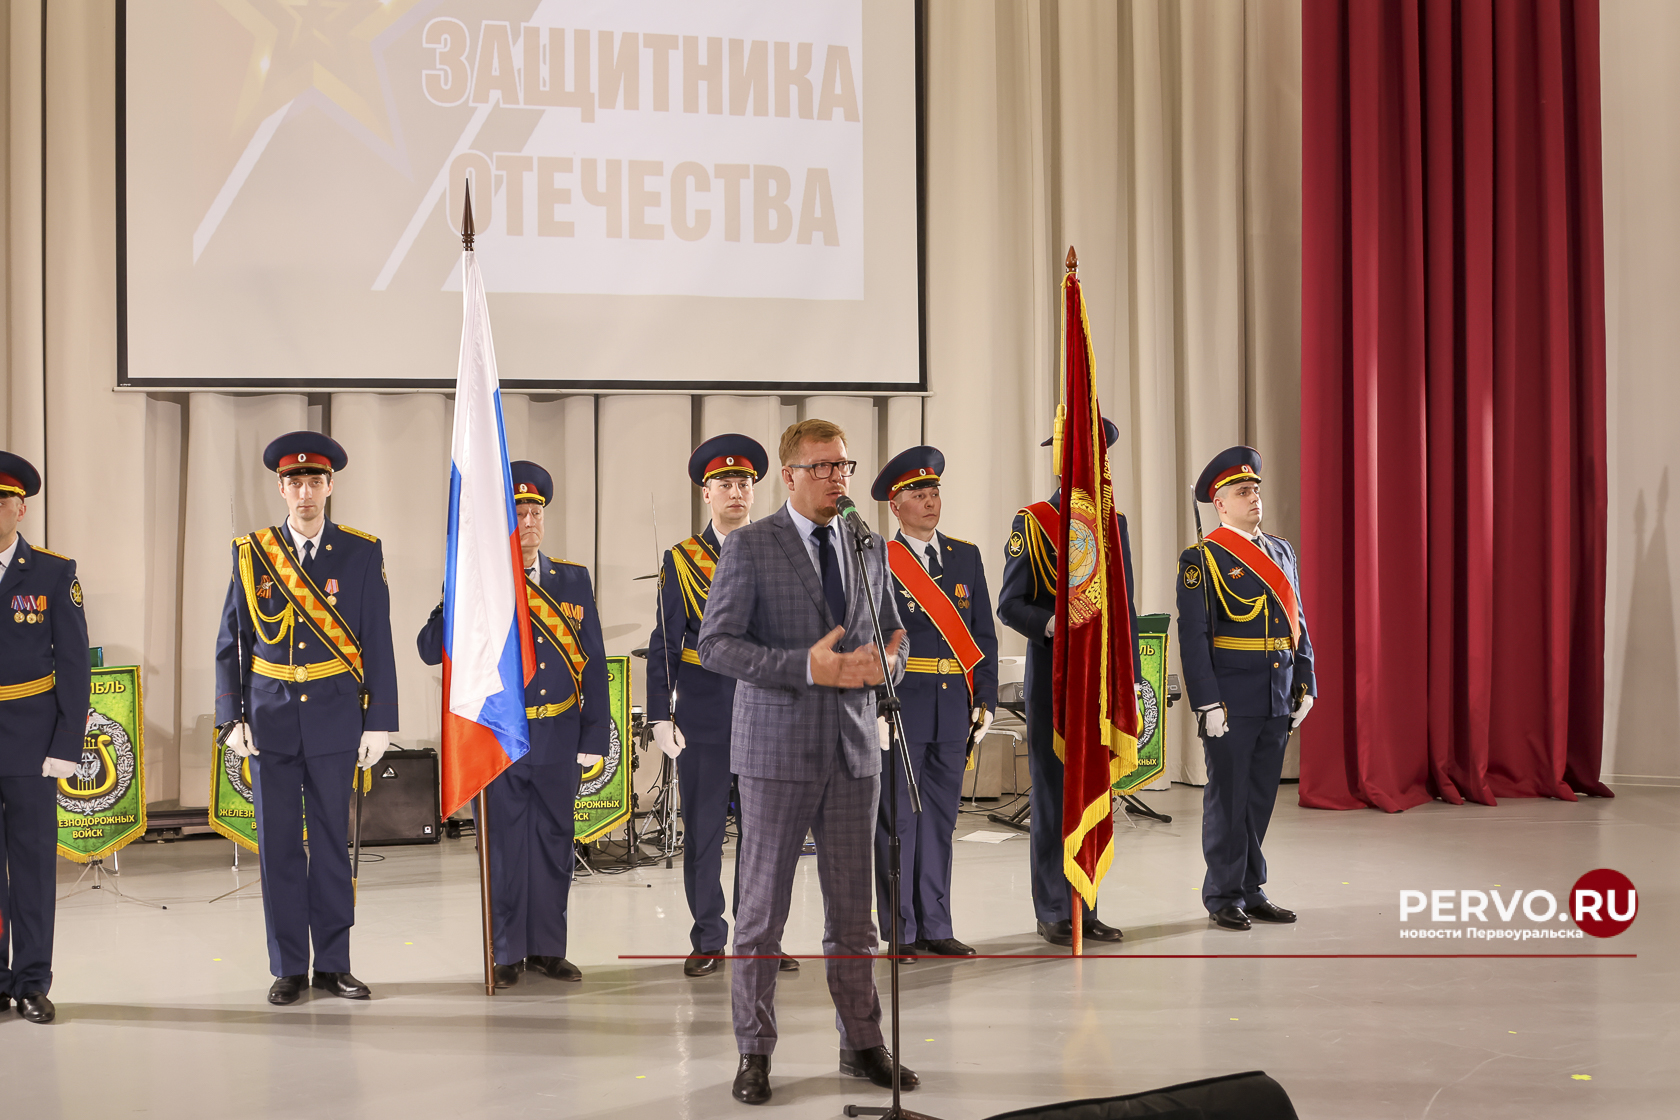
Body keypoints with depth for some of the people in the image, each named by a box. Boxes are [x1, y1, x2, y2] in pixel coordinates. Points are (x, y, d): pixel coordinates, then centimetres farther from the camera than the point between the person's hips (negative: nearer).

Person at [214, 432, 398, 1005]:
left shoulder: (361, 553, 1)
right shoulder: (251, 553, 4)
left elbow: (378, 642, 0)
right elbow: (230, 644, 6)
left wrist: (379, 722, -4)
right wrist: (232, 718, -2)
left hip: (334, 716, -1)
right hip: (271, 719, 1)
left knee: (332, 841, 5)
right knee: (278, 845, 4)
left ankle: (333, 963, 15)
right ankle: (288, 968, 13)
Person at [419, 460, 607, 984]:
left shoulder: (574, 581, 5)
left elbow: (593, 663, 6)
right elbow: (430, 649, -11)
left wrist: (594, 737, 1)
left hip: (558, 739, 3)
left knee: (555, 842, 9)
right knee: (505, 845, 3)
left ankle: (547, 947, 20)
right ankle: (509, 954, 14)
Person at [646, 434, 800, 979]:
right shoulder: (681, 561, 4)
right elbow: (664, 647, 3)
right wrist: (660, 716, -3)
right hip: (704, 717, -1)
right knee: (702, 832, 3)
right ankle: (708, 941, 13)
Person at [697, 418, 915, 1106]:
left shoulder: (866, 546, 11)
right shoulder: (749, 546, -4)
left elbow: (893, 633, 18)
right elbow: (715, 645, -10)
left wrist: (886, 660, -7)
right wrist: (806, 667, -20)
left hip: (853, 747, 4)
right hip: (778, 747, -4)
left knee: (853, 907, 9)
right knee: (763, 906, 1)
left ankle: (862, 1044, 19)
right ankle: (755, 1052, 11)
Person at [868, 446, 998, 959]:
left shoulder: (966, 556, 12)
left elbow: (984, 634, 12)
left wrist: (984, 700, 6)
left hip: (953, 707, 4)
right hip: (900, 705, -4)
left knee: (939, 819, 9)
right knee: (897, 819, 0)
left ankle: (934, 927, 15)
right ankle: (900, 932, 6)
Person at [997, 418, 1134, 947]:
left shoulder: (1114, 524, 13)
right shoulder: (1031, 524, -1)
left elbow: (1126, 607, 15)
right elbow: (1010, 604, -4)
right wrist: (1049, 624, -22)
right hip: (1052, 678, -4)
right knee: (1052, 793, 0)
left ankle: (1084, 909, 16)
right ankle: (1053, 913, 8)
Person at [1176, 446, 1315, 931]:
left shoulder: (1280, 551, 13)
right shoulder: (1201, 559, -6)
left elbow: (1297, 622, 16)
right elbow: (1192, 636, -10)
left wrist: (1305, 685, 9)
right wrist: (1207, 704, -15)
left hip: (1279, 700, 6)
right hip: (1232, 700, -6)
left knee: (1261, 795, 12)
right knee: (1227, 796, 1)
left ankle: (1252, 890, 21)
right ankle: (1224, 897, 10)